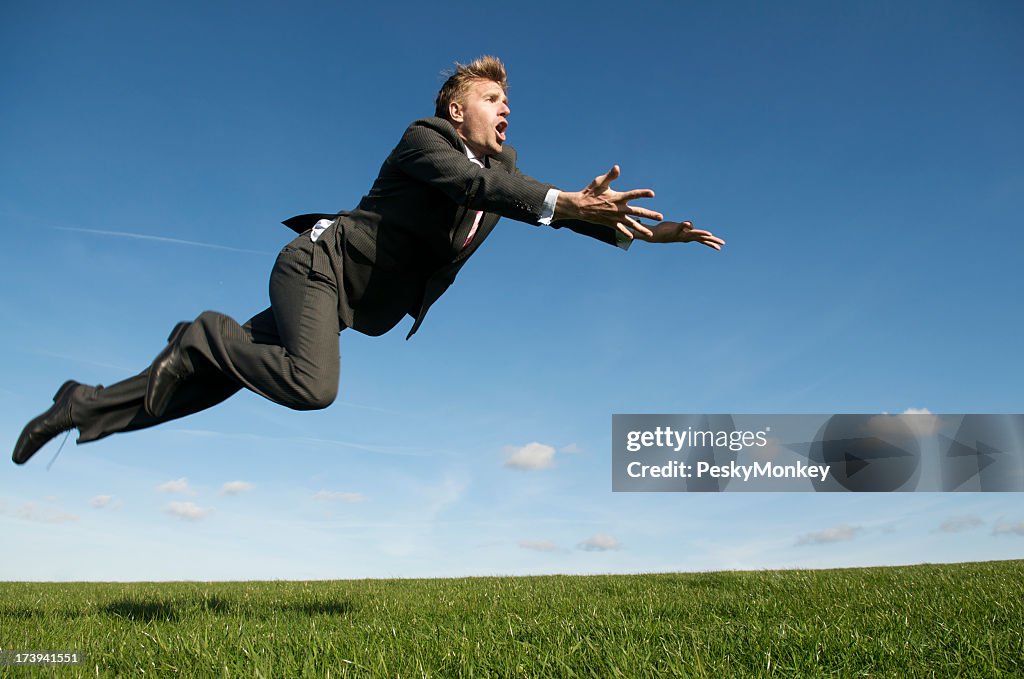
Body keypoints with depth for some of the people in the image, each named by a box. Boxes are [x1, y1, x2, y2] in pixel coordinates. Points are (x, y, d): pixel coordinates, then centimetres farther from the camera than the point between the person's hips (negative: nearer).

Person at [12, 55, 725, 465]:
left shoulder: (502, 162, 13)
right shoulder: (425, 137, -9)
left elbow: (544, 203, 6)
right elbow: (471, 184, -28)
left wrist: (641, 230, -5)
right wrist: (564, 201, -40)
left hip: (355, 304, 7)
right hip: (319, 264, -7)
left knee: (219, 380, 4)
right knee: (312, 387, -30)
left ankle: (87, 404, 16)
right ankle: (207, 335, -5)